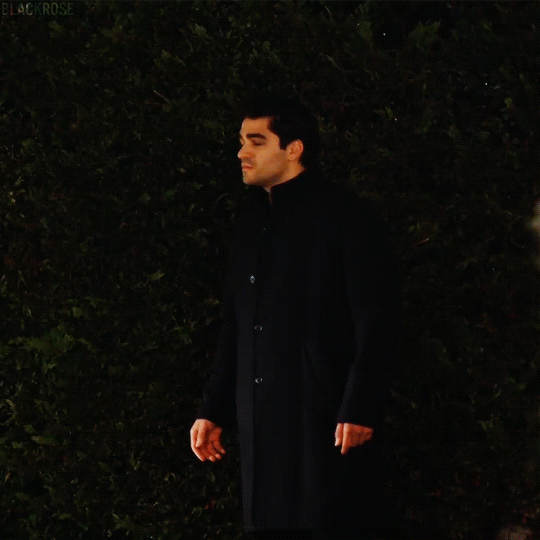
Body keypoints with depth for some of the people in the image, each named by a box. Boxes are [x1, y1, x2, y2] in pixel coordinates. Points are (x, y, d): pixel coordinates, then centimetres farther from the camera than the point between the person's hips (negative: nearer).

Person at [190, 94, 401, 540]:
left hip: (325, 420, -7)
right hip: (262, 423, 7)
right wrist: (214, 410, 15)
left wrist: (360, 410, -18)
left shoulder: (344, 215, -6)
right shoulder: (252, 223, 17)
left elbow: (378, 323, -12)